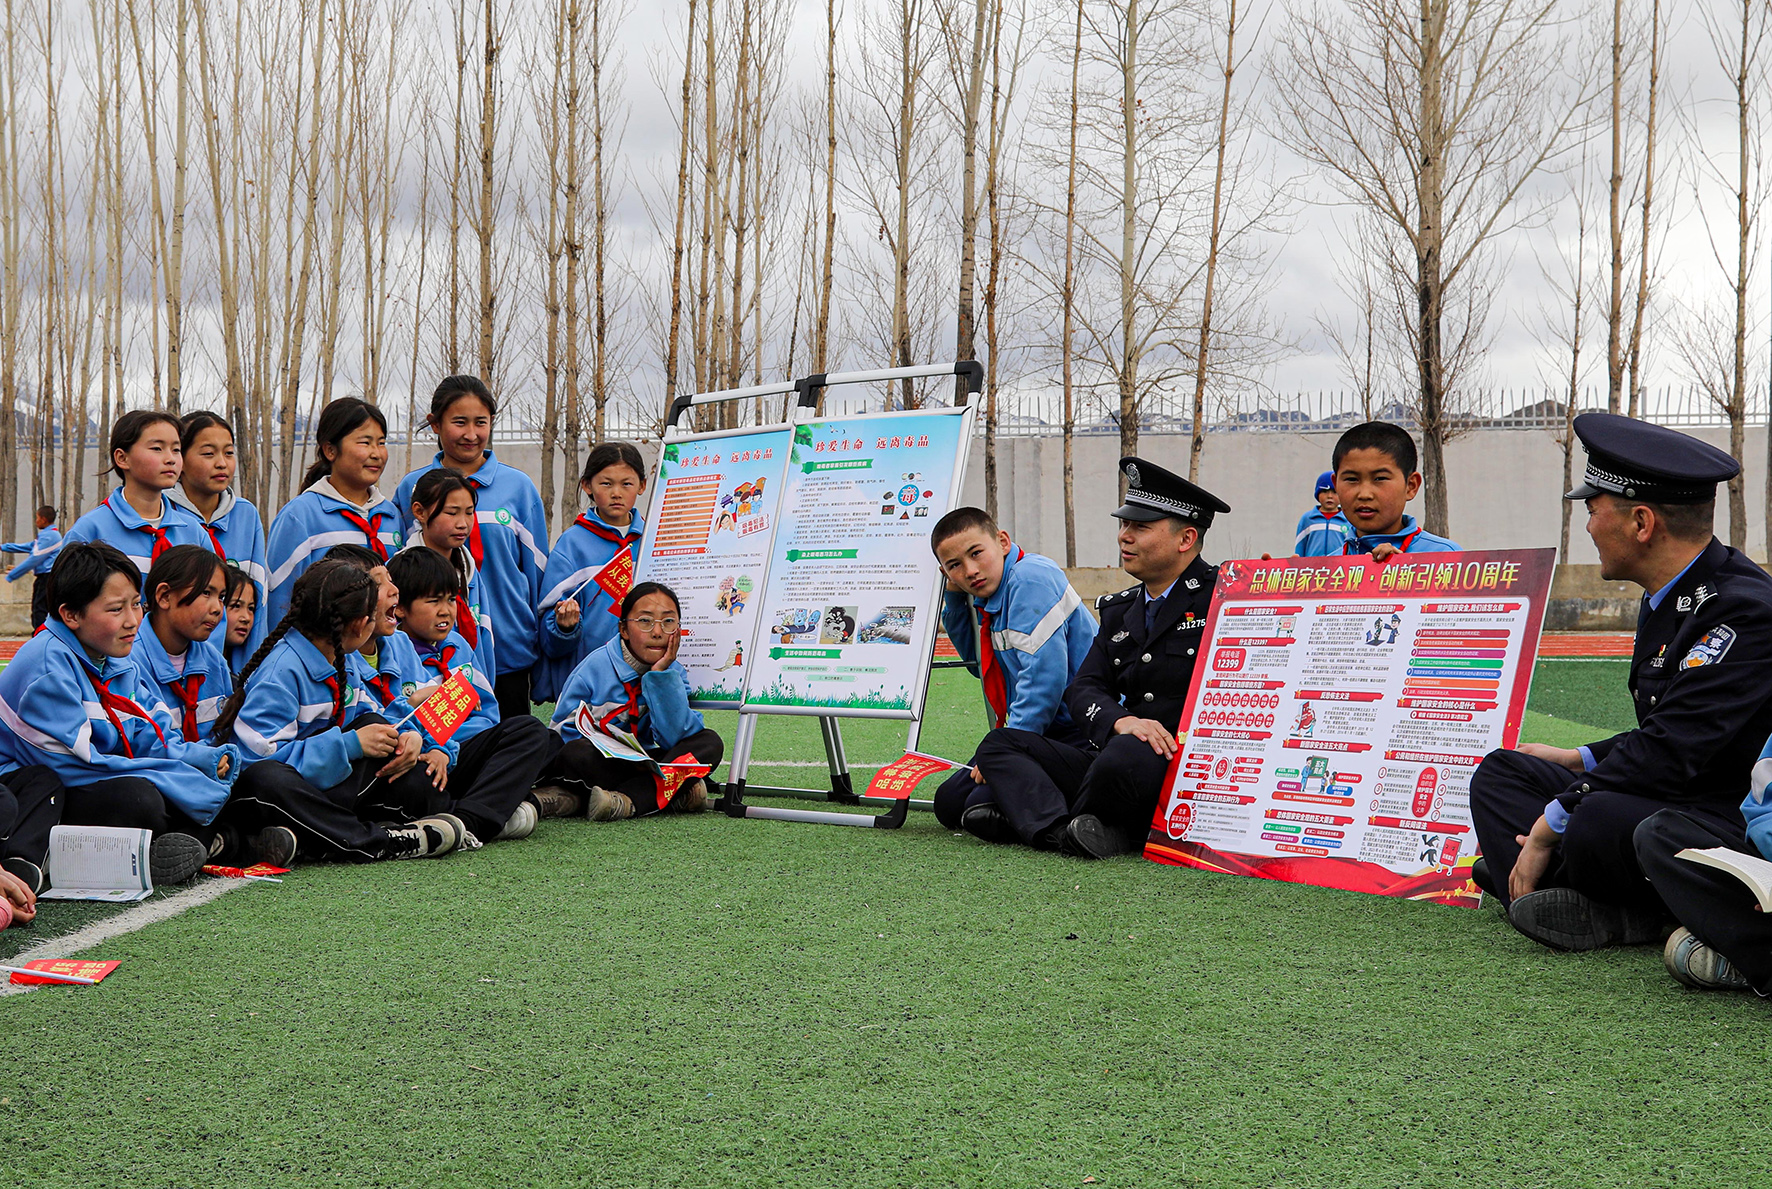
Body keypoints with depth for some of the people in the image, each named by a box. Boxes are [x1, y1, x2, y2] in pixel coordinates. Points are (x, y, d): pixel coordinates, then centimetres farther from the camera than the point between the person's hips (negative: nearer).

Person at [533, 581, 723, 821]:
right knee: (576, 754, -37)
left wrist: (661, 675, -20)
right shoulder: (596, 667, -9)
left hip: (639, 764, 4)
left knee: (709, 743, -16)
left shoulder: (674, 674, 1)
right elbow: (566, 728, -11)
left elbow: (673, 738, -13)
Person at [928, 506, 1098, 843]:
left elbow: (1044, 673, -25)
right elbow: (977, 663, 27)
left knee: (984, 811, -23)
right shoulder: (983, 594, 11)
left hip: (1077, 734, -10)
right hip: (1029, 734, 10)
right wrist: (954, 597, 13)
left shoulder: (1032, 578, -17)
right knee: (949, 803, 7)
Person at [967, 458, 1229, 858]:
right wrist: (1120, 721, -15)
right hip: (1107, 751, 8)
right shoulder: (1119, 610, 21)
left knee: (1125, 755, -39)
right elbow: (1082, 690, 8)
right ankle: (1060, 829, -31)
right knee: (999, 744, -6)